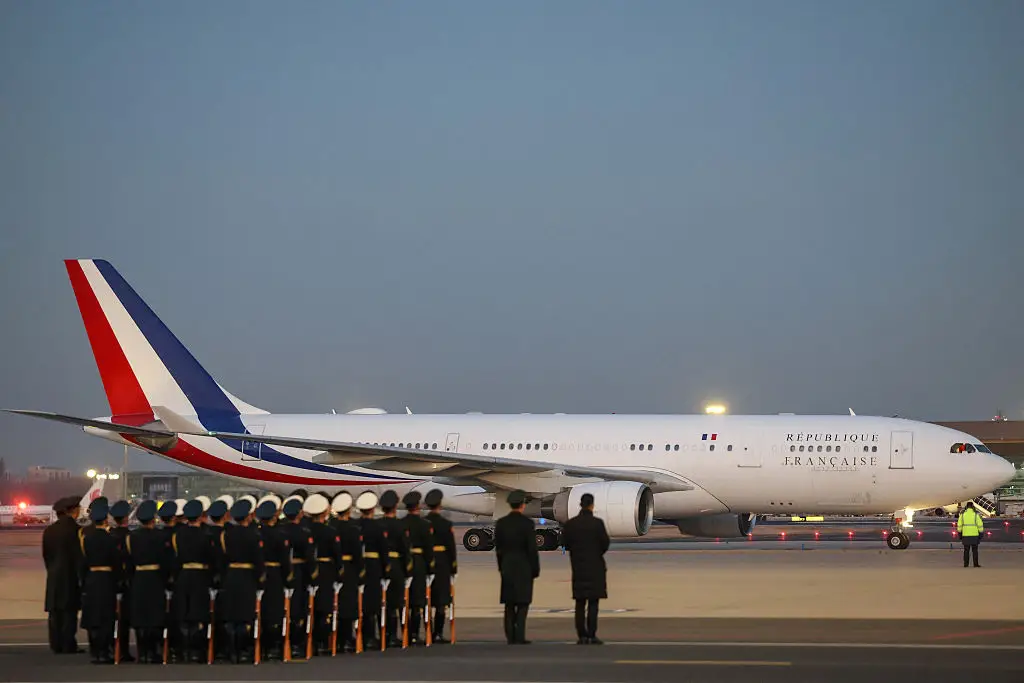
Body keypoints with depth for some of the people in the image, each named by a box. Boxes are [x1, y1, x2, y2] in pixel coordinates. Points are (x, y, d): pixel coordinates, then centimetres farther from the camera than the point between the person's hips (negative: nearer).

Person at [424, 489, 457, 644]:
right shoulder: (445, 524, -8)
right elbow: (451, 547, -7)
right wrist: (453, 567, 3)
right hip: (442, 565, -3)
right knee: (441, 601, 0)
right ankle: (438, 634, -5)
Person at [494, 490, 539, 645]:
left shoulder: (501, 523, 3)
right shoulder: (527, 523, -10)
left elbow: (498, 547, 8)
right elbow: (532, 548, -11)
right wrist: (535, 569, -3)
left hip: (507, 566, 4)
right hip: (524, 566, -4)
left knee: (509, 603, 7)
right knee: (523, 602, -2)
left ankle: (510, 636, 5)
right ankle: (519, 637, -9)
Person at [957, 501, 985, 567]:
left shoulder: (962, 514, 1)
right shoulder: (976, 514, -5)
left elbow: (959, 525, 3)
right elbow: (980, 525, -7)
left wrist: (960, 534, 10)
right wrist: (981, 534, 0)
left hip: (965, 535, 2)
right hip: (974, 535, -2)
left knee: (966, 550, 8)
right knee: (974, 550, 4)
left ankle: (966, 564, 5)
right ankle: (975, 564, 1)